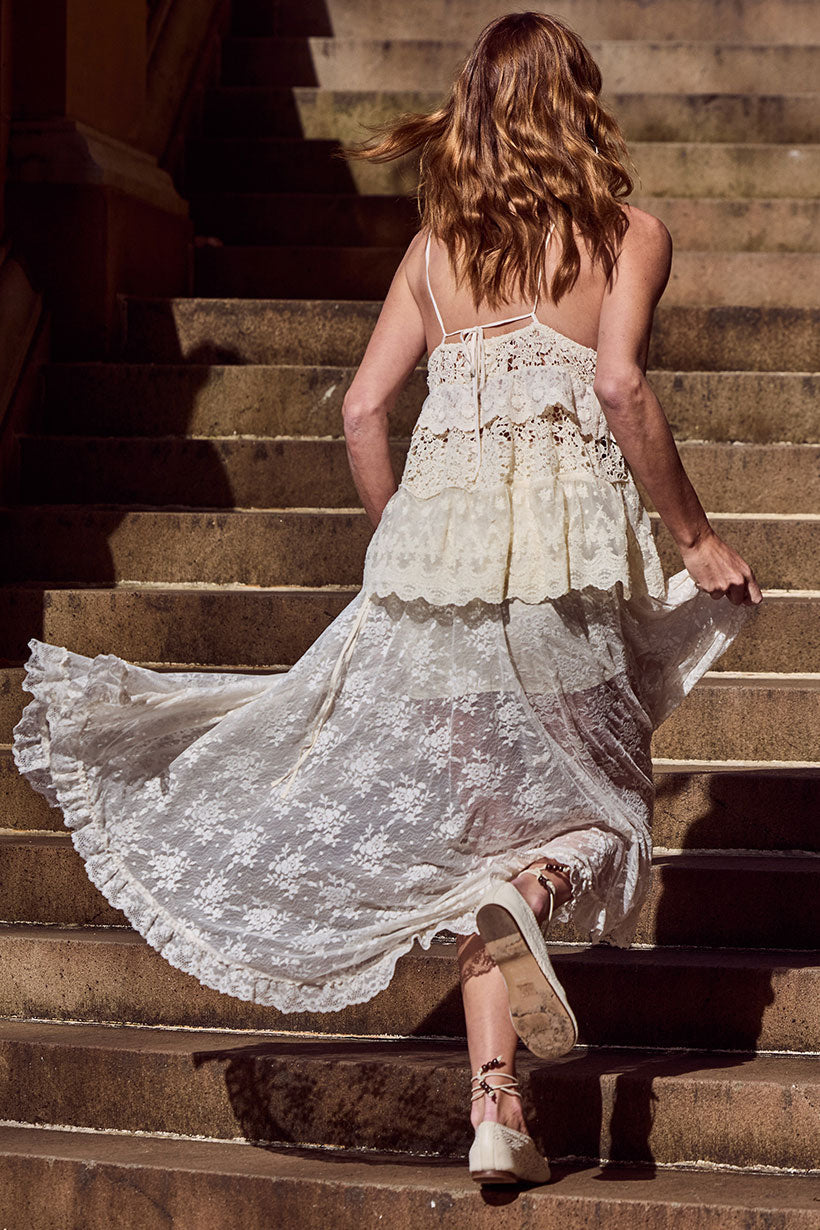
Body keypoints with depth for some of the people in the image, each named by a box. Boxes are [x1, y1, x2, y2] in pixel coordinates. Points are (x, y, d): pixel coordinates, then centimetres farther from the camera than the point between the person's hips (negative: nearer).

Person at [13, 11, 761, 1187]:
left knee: (476, 819, 8)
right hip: (572, 529, -3)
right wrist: (694, 533, -4)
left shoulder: (436, 242, 13)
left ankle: (498, 1109, 2)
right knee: (589, 790, 12)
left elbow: (364, 407, 9)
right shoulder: (627, 232, 3)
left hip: (439, 526, 3)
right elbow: (620, 385, -12)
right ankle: (530, 893, -25)